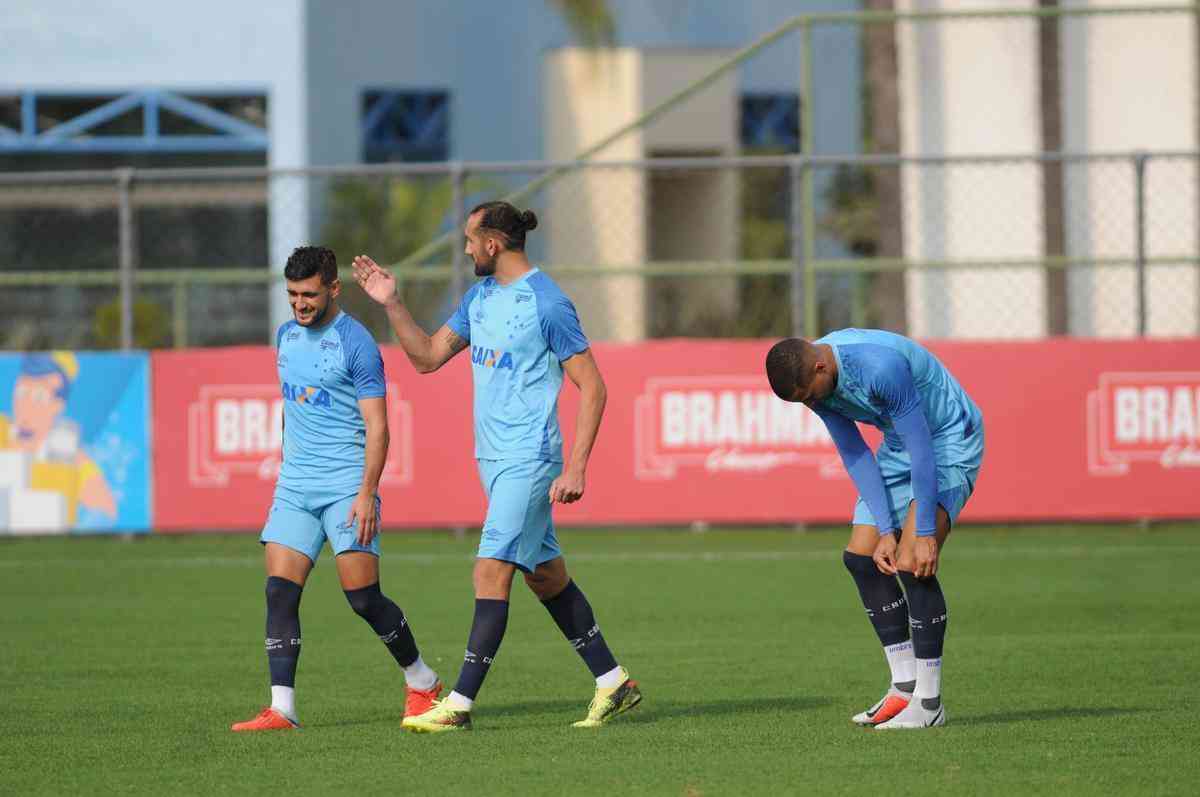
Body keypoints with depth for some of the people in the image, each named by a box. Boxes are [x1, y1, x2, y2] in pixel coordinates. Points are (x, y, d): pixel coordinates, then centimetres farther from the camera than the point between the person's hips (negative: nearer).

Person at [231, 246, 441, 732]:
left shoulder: (356, 343, -10)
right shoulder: (287, 336, 12)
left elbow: (377, 427, -12)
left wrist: (367, 494, -20)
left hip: (347, 486, -6)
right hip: (294, 487, 6)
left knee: (363, 598, -7)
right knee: (279, 592, -7)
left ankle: (422, 684, 14)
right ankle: (281, 709, -9)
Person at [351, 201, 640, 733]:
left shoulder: (547, 304, -14)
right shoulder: (479, 296, 11)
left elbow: (592, 386, -13)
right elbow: (428, 356, 18)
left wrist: (575, 469, -18)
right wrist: (391, 304, 5)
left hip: (529, 460, -9)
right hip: (494, 458, 9)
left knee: (492, 571, -12)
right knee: (546, 576, 12)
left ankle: (460, 705, -13)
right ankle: (613, 683, 20)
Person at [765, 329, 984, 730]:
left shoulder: (881, 367, -35)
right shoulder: (812, 379, -10)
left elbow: (922, 450, -30)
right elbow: (855, 454, -4)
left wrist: (925, 533, -26)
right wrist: (885, 530, -10)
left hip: (950, 443, -8)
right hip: (901, 445, 8)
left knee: (912, 564, -20)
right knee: (860, 557, 1)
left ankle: (929, 702, -12)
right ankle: (905, 685, 9)